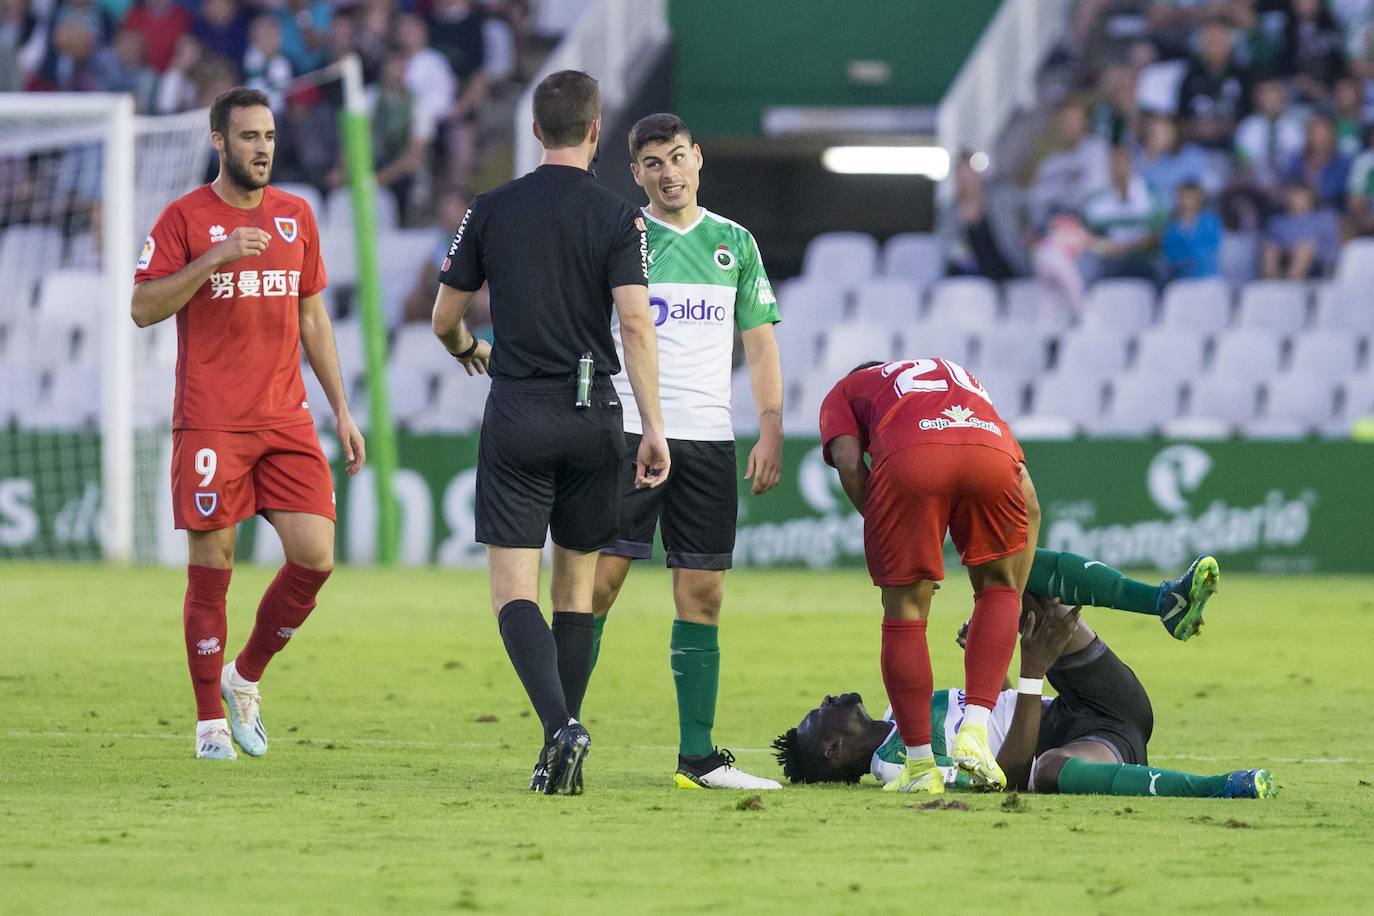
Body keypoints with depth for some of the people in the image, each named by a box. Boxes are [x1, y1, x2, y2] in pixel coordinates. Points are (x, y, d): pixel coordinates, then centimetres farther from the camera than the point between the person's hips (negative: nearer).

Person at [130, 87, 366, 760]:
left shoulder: (295, 215, 12)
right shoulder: (185, 218, -2)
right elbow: (143, 308, -9)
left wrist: (342, 411, 14)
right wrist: (215, 258, -21)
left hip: (286, 421, 4)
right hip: (209, 425, -4)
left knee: (315, 558, -6)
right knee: (212, 571, -2)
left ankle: (246, 678, 15)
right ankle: (210, 721, 9)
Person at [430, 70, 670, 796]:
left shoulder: (491, 211, 2)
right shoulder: (617, 219, -3)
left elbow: (444, 318, 9)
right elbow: (635, 324, -13)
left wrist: (469, 352, 32)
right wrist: (654, 428, -12)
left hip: (517, 413, -1)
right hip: (592, 414, 1)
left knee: (513, 591, -2)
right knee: (576, 584, 12)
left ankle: (560, 726, -25)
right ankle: (565, 759, 11)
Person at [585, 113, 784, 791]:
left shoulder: (734, 244, 12)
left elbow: (759, 345, 14)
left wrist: (771, 434, 4)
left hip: (709, 439, 3)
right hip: (626, 431, -3)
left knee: (702, 596, 3)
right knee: (598, 582, -9)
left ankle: (697, 757, 7)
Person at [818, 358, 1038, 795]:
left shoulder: (844, 392, 36)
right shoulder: (965, 379, 45)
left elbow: (849, 464, 12)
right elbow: (1029, 505, 34)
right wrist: (1014, 599, 37)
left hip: (909, 460, -2)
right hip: (992, 454, 2)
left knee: (905, 614, 13)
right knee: (997, 586, 24)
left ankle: (921, 766, 14)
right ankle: (975, 731, 9)